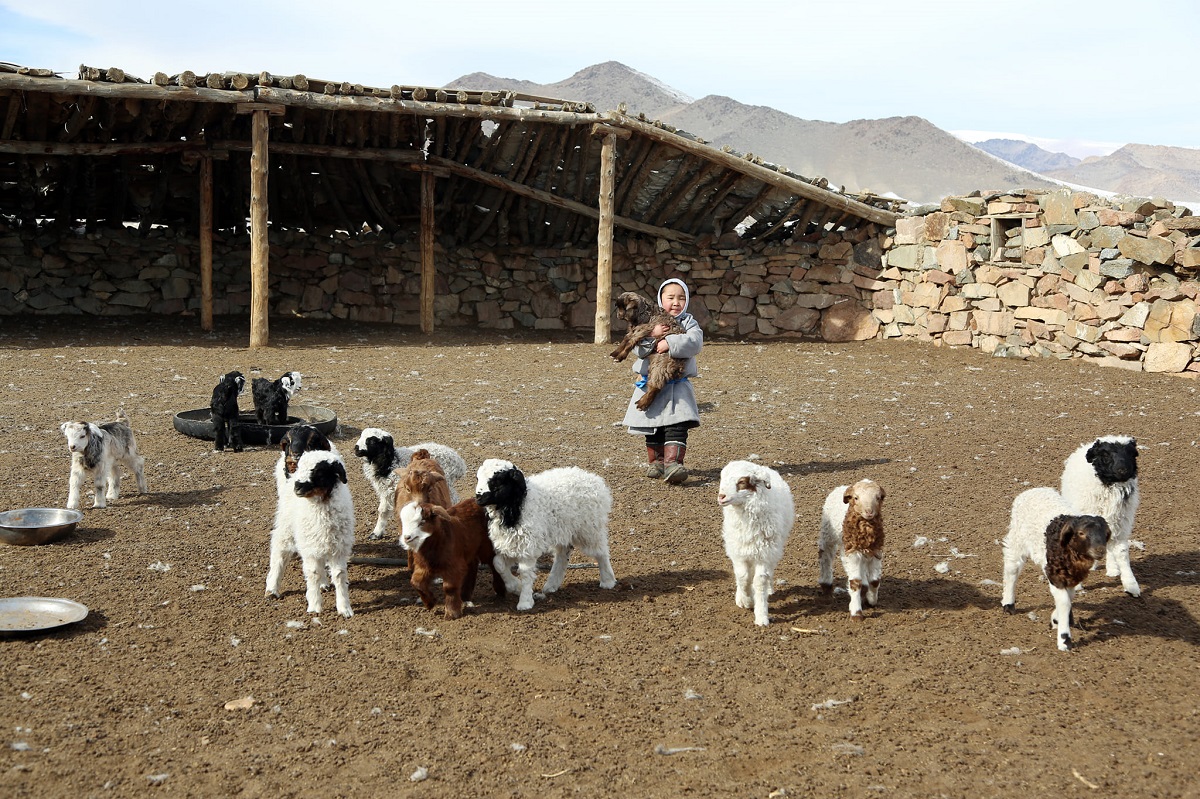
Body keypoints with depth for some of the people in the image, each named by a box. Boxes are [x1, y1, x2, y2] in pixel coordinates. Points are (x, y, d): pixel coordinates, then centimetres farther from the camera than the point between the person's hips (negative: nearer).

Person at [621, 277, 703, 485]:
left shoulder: (688, 322, 2)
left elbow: (695, 342, -19)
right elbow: (637, 348, -7)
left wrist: (670, 343, -29)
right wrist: (652, 335, -24)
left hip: (677, 384, -2)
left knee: (677, 425, -16)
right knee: (653, 425, 11)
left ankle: (672, 462, -22)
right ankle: (656, 461, 27)